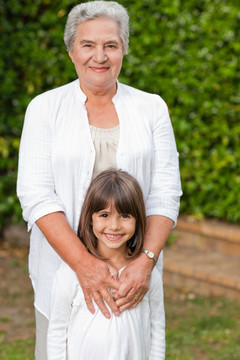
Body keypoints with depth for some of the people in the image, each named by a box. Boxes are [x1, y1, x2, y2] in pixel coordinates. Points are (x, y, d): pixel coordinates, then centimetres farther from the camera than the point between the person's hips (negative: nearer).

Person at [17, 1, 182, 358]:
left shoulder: (152, 108, 5)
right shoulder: (45, 108, 0)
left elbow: (165, 193, 0)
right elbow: (36, 195, -8)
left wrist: (146, 260, -16)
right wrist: (84, 262, -20)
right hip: (64, 262, -1)